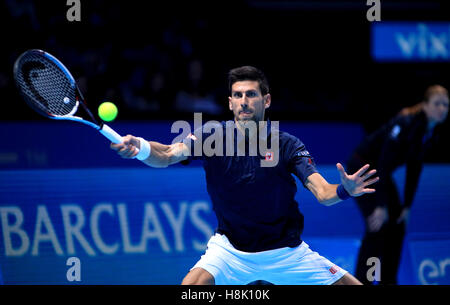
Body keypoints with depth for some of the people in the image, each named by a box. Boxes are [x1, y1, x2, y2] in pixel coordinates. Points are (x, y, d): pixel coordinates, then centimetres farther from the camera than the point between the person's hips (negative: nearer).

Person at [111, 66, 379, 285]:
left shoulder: (288, 146, -12)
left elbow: (322, 193, -21)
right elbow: (167, 155, -28)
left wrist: (344, 190, -45)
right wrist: (140, 148, -51)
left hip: (285, 253, 1)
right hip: (231, 249, -1)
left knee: (354, 288, -3)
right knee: (191, 287, -26)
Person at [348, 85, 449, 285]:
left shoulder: (431, 134, -2)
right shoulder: (406, 123, -28)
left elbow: (414, 170, 6)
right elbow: (384, 162, -30)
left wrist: (407, 206, 3)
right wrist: (381, 206, -32)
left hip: (380, 173, 9)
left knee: (397, 227, 4)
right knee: (377, 227, -17)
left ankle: (387, 282, 9)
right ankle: (361, 283, -14)